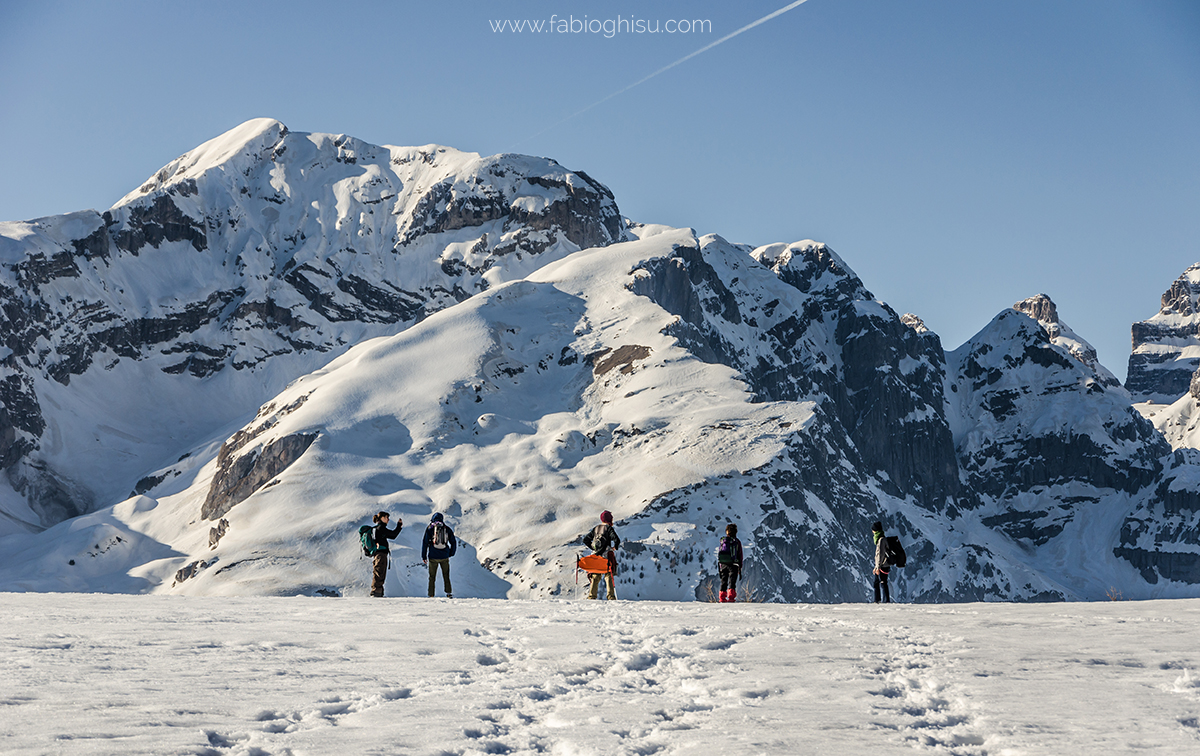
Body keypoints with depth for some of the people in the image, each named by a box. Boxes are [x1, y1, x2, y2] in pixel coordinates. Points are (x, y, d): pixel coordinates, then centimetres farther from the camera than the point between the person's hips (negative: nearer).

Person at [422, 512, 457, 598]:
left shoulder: (430, 529, 0)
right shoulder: (447, 529, 6)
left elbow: (425, 542, -2)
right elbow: (453, 543, 11)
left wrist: (424, 556, 3)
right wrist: (451, 553, 23)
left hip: (433, 557, -1)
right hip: (444, 557, 1)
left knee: (432, 577, 5)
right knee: (446, 576, 13)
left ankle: (431, 595, 4)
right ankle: (449, 592, 5)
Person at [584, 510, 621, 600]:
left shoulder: (595, 529, 11)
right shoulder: (609, 528, -6)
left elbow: (585, 540, 13)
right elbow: (616, 540, -19)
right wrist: (615, 547, -1)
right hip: (607, 555, -5)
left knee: (595, 576, 13)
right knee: (609, 576, -2)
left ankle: (591, 595, 10)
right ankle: (611, 596, -9)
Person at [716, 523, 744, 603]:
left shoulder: (722, 541, 6)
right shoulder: (737, 542, -1)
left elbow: (718, 555, 8)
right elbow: (740, 556, 0)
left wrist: (719, 568, 14)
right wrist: (740, 568, 7)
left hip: (723, 564, 3)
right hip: (733, 565, -3)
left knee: (723, 581, 11)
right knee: (732, 581, -1)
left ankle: (722, 597, 7)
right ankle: (731, 596, -14)